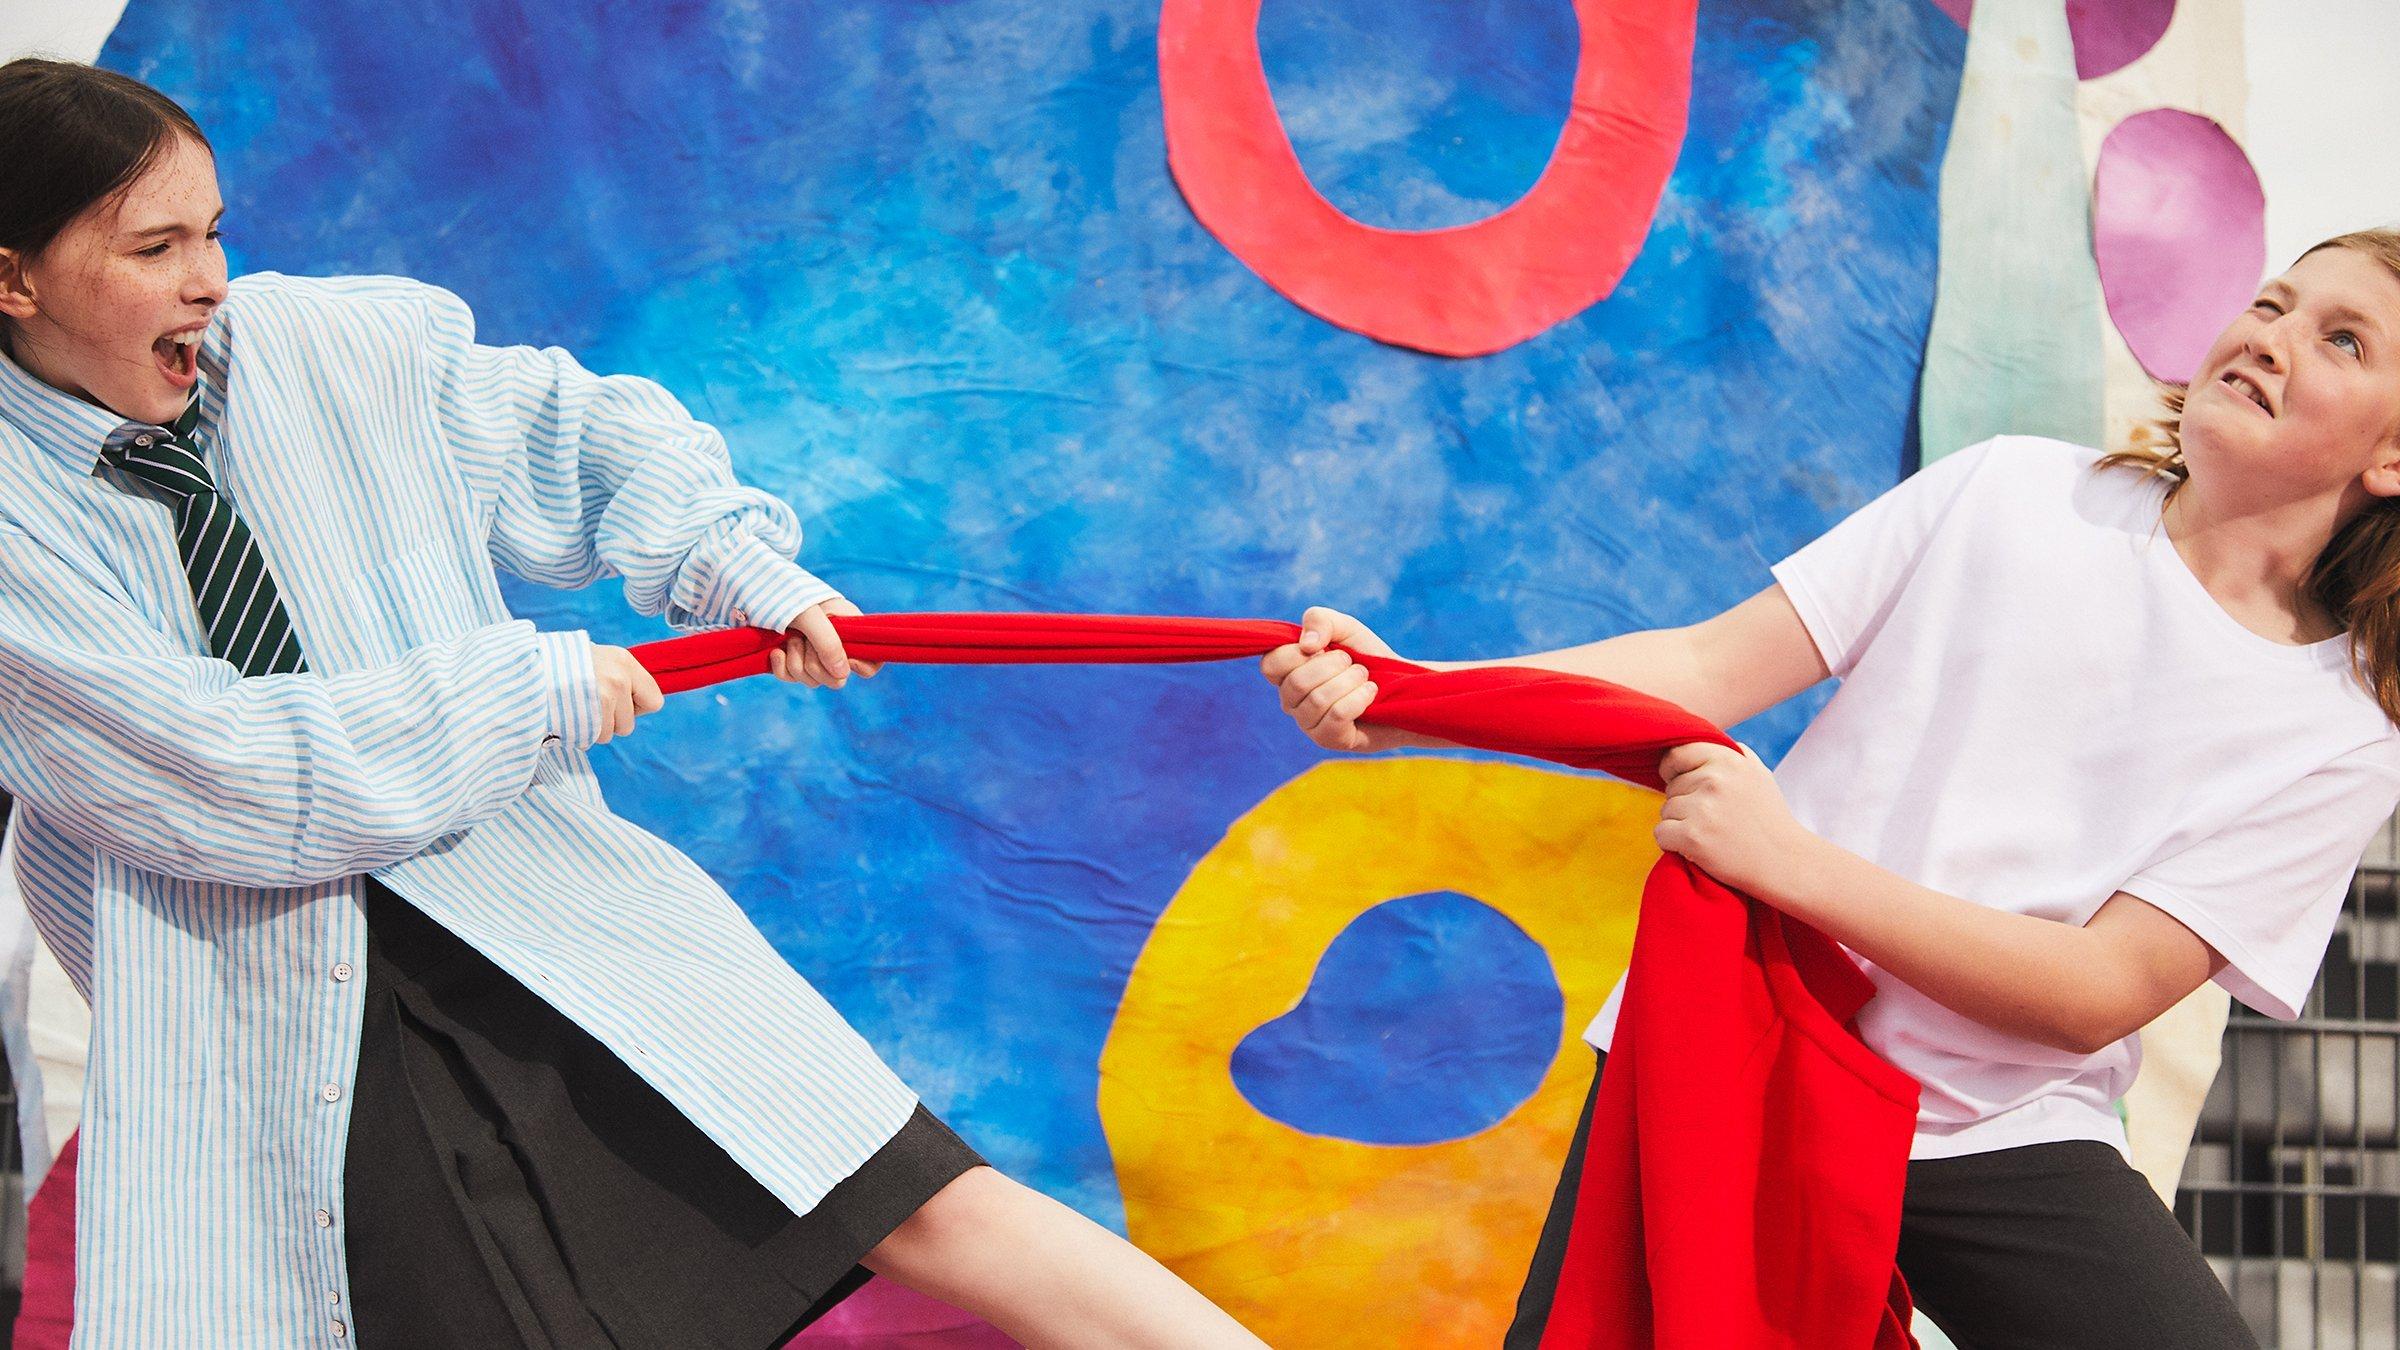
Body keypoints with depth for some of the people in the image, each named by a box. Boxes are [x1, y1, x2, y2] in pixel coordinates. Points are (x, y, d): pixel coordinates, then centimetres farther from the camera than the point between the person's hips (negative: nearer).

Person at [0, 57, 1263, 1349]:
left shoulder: (332, 347, 3)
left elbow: (579, 426, 21)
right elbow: (208, 776, -17)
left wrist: (732, 560, 3)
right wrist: (537, 689, -10)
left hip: (547, 932, 3)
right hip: (279, 1055, -2)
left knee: (930, 1213, -5)